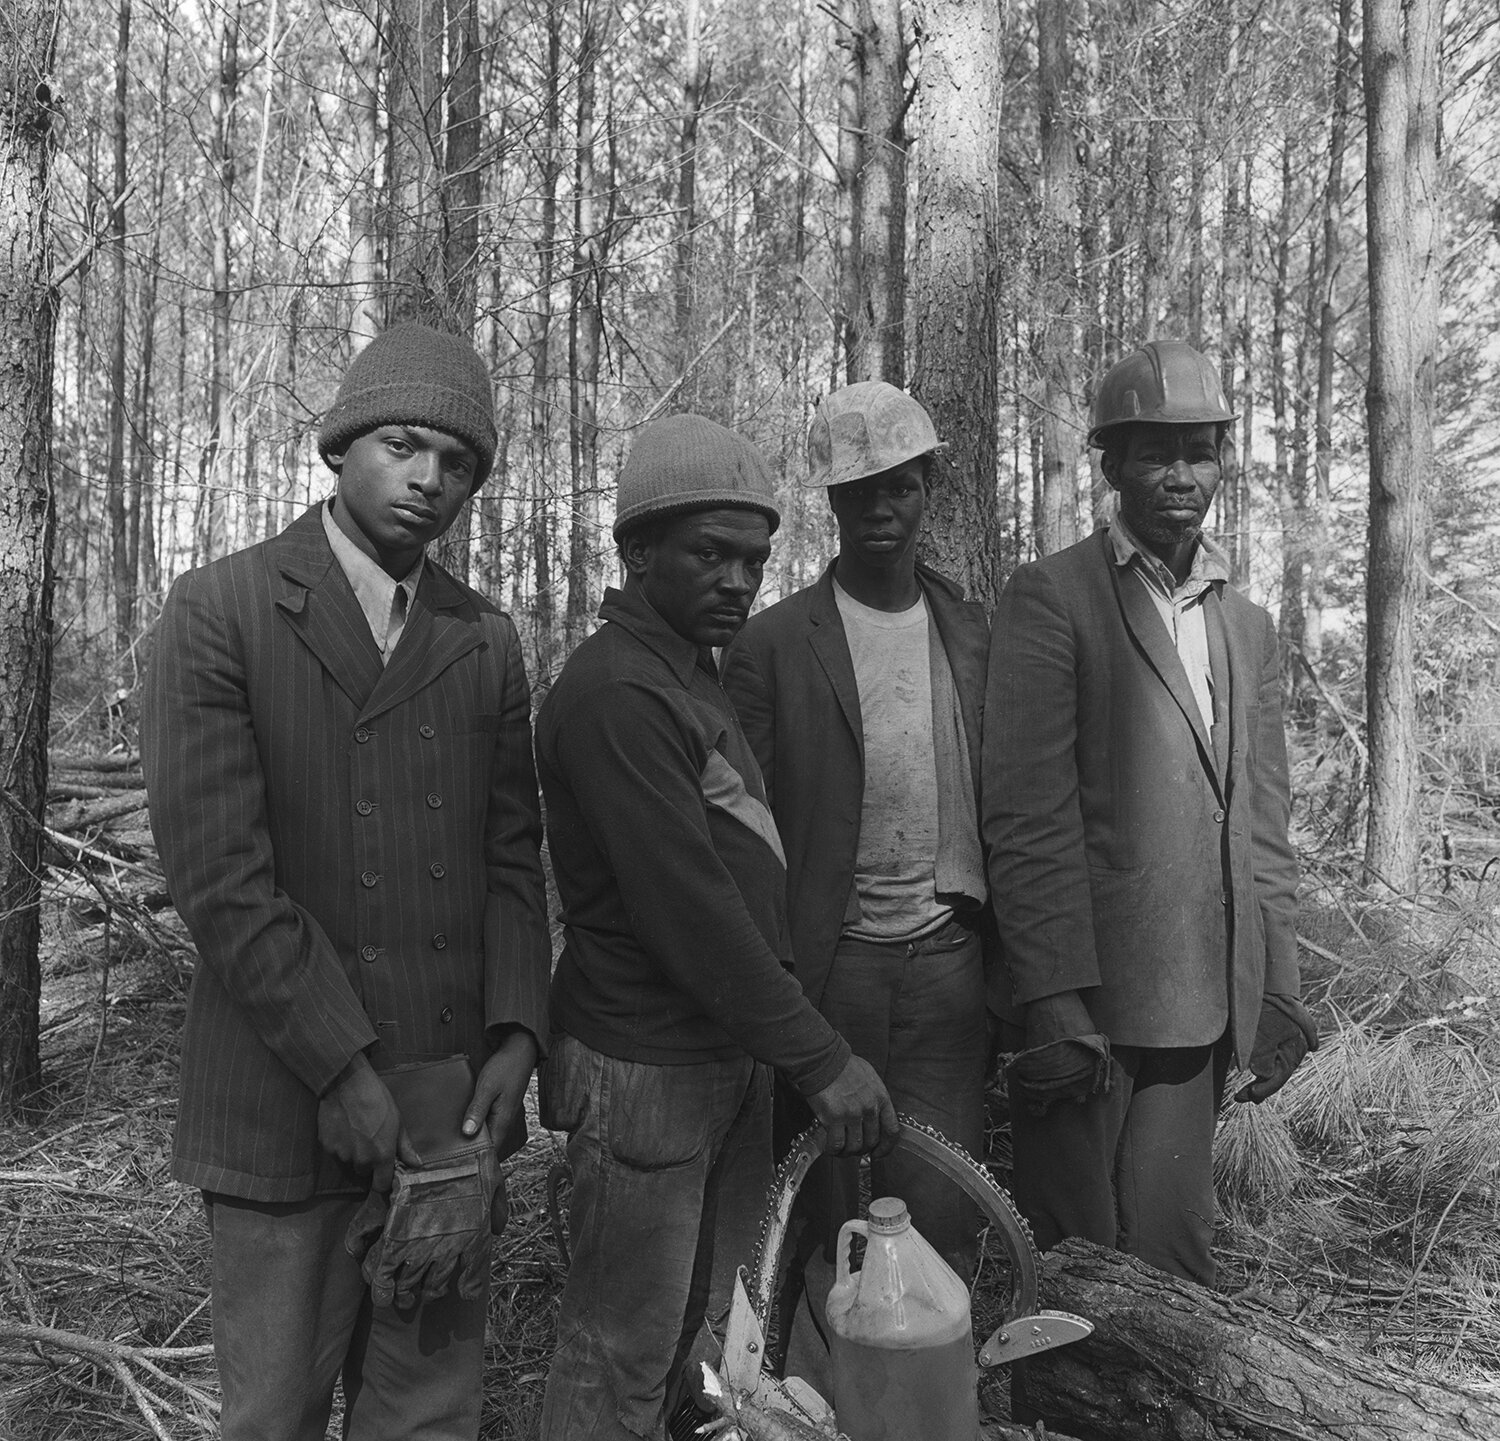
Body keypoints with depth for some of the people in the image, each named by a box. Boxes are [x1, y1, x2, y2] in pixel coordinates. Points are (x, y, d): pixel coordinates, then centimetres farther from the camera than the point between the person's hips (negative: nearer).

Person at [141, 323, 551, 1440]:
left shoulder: (486, 643, 9)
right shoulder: (218, 614, -5)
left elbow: (513, 859, 9)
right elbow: (219, 873, -13)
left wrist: (516, 1034, -5)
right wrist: (342, 1069, -15)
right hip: (292, 1106, -3)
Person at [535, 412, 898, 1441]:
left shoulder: (695, 674, 13)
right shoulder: (616, 690, -18)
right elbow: (686, 908, -23)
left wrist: (783, 1036, 12)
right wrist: (820, 1058, -19)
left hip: (730, 1050, 9)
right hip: (646, 1072, -9)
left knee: (711, 1327, 20)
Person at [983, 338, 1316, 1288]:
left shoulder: (1249, 626, 14)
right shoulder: (1052, 597, -5)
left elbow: (1265, 825, 15)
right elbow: (1028, 817, -11)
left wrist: (1280, 987, 9)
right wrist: (1055, 1001, -15)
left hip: (1206, 1003, 5)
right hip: (1084, 999, -4)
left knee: (1173, 1247, 10)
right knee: (1082, 1256, 6)